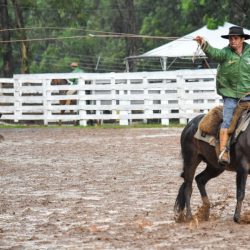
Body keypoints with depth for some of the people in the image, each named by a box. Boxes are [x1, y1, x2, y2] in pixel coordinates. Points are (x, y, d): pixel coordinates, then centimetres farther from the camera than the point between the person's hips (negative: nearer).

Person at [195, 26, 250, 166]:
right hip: (230, 95, -3)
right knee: (228, 121, -13)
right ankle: (223, 151, -17)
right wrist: (204, 45, -46)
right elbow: (213, 53, -26)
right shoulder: (226, 53, -6)